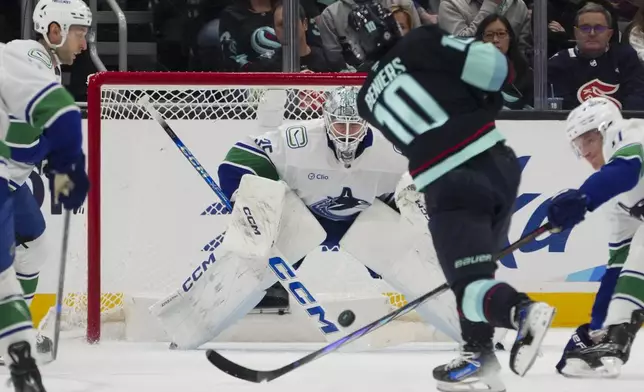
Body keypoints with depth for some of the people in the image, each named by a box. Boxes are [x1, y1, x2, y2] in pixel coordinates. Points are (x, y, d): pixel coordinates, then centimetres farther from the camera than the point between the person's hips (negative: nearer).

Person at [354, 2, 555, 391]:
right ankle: (480, 359, 15)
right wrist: (484, 102, 13)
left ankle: (523, 312, -34)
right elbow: (496, 68, -6)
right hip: (497, 161, 2)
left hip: (449, 186, -2)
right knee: (476, 267, 20)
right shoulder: (421, 44, 3)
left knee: (469, 282, -4)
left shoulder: (369, 100, 14)